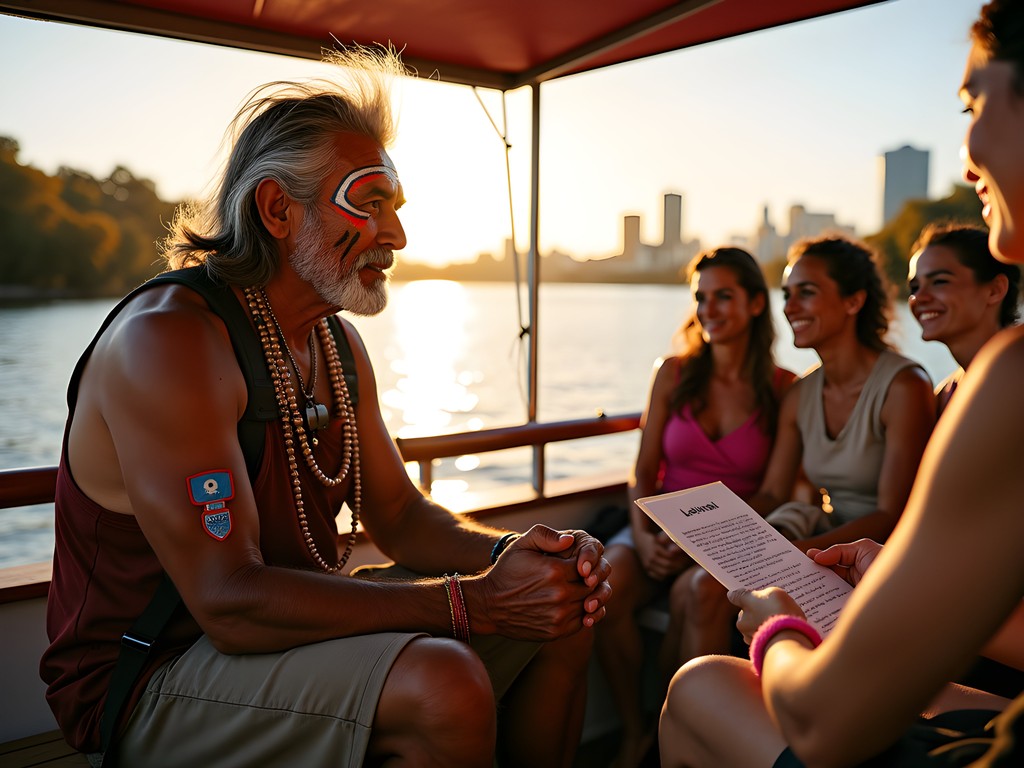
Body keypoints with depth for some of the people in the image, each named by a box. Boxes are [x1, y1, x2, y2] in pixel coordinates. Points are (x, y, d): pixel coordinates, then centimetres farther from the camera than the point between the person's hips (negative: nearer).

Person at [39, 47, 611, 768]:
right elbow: (230, 601, -29)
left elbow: (397, 514, 8)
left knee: (562, 618, 4)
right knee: (441, 687, -33)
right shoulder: (167, 338, -22)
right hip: (153, 680, -8)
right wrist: (473, 601, -29)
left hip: (293, 622, 8)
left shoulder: (339, 343, 6)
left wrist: (511, 552, -12)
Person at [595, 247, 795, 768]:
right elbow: (644, 471, 6)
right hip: (663, 526, 2)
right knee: (606, 588, -29)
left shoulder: (782, 389, 1)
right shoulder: (673, 375, 7)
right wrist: (644, 537, -12)